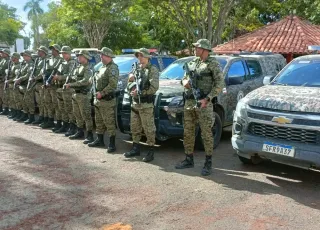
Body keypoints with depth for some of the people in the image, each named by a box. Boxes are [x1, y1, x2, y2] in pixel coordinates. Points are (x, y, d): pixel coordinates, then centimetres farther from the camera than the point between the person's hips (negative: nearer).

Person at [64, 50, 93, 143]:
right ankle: (80, 132, 27)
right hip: (75, 94, 9)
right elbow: (72, 78, 19)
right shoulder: (78, 68, 18)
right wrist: (68, 84, -2)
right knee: (77, 115, 15)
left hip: (83, 95, -9)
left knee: (86, 116, -6)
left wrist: (71, 84, -20)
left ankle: (90, 135, -2)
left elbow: (85, 81, -22)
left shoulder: (88, 69, -10)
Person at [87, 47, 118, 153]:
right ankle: (99, 140, 29)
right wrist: (97, 93, 9)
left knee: (109, 123, -5)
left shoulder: (113, 68, -13)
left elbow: (112, 84, -23)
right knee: (99, 121, 17)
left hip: (107, 100, -10)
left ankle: (112, 144, 1)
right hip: (98, 99, 10)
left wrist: (102, 93, -21)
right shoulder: (103, 67, 17)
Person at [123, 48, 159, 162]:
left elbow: (154, 88, -17)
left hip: (146, 104, -8)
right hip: (135, 103, 8)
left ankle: (151, 152, 5)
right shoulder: (136, 69, 15)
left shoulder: (152, 69, -7)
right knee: (134, 127, 14)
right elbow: (129, 85, 17)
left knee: (148, 128, -3)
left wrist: (140, 92, -18)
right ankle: (135, 149, 27)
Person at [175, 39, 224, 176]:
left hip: (203, 103, -7)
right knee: (188, 132, 11)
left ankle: (208, 163, 8)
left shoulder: (212, 64, -4)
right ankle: (189, 160, 23)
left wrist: (207, 99, -18)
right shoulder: (192, 62, 15)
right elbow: (185, 77, 23)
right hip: (189, 102, 7)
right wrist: (184, 81, -2)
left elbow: (219, 84, -9)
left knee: (206, 133, -2)